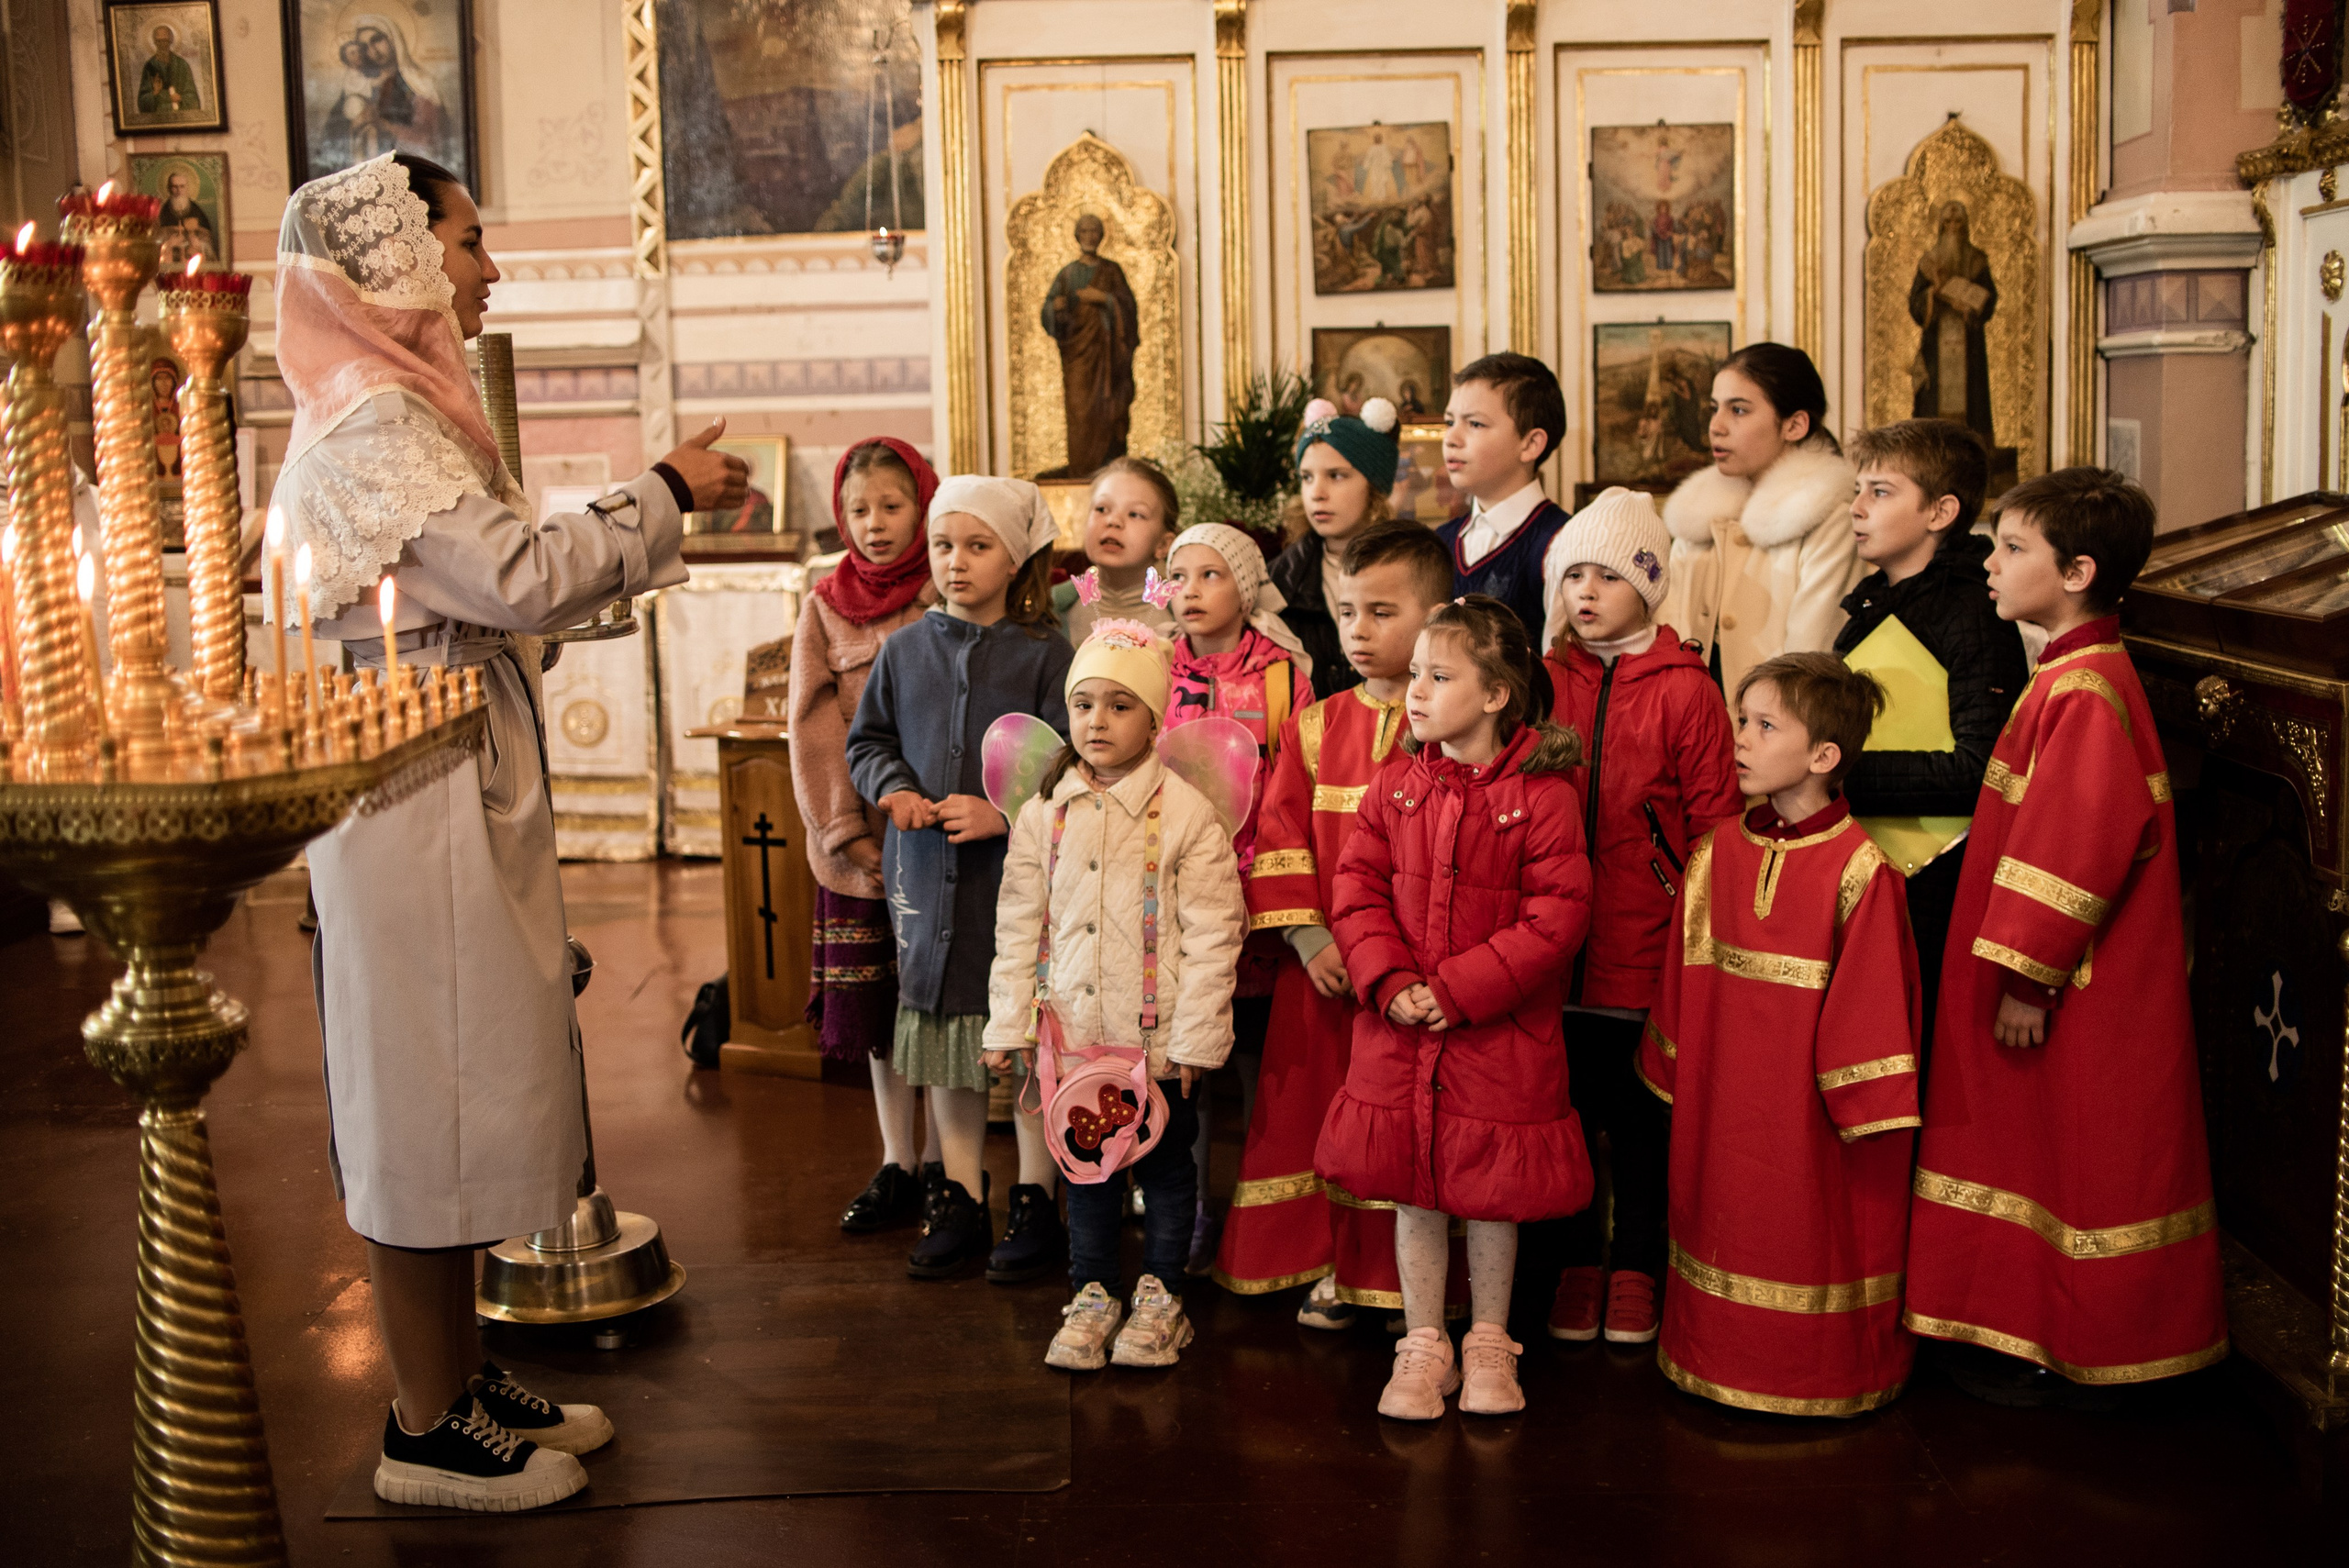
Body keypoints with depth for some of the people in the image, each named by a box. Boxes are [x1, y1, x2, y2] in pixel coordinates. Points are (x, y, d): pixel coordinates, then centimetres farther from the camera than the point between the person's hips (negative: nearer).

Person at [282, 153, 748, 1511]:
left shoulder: (402, 409, 16)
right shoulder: (372, 421, -16)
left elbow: (504, 582, 16)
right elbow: (521, 581, -22)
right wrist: (662, 495, -12)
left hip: (466, 790, 10)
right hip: (419, 798, -10)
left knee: (465, 1086, 16)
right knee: (431, 1094, -1)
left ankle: (463, 1381, 28)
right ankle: (430, 1431, 11)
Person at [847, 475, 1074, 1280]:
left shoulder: (1041, 655, -4)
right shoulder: (905, 649, 7)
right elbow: (867, 740, 13)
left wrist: (1004, 813, -19)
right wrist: (895, 788, -6)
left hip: (1019, 874, -4)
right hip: (928, 875, 4)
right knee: (944, 1040, 11)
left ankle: (1034, 1200, 17)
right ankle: (959, 1200, 23)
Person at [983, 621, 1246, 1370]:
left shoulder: (1187, 813, -10)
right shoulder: (1043, 815, 2)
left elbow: (1212, 935, -9)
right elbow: (1017, 928, 8)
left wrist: (1195, 1036, -11)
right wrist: (1008, 1026, 6)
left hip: (1159, 1034, -3)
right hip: (1071, 1030, 3)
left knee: (1164, 1161, 10)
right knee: (1084, 1163, 13)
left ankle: (1160, 1295, 25)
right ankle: (1091, 1294, 27)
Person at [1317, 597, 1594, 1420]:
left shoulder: (1542, 795, -11)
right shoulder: (1396, 785, 3)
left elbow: (1557, 915, -14)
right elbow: (1357, 888, 4)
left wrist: (1458, 990, -18)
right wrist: (1389, 981, -12)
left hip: (1500, 1036, -3)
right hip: (1399, 1031, 4)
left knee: (1491, 1193, 9)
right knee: (1413, 1191, 11)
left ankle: (1489, 1343, 28)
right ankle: (1422, 1345, 25)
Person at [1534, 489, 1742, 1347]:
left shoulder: (1684, 689, -7)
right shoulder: (1541, 681, 5)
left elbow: (1716, 825, -6)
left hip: (1648, 945, -3)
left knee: (1641, 1116, 9)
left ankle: (1636, 1270, 24)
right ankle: (1577, 1262, 26)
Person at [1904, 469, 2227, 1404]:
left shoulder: (2084, 692, -21)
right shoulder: (2070, 677, 11)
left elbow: (2077, 847, -25)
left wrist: (2027, 977, -21)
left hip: (2087, 1000, -10)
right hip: (2050, 978, 10)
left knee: (2078, 1162, 2)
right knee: (2044, 1144, 17)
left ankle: (2081, 1356, 15)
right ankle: (2032, 1334, 28)